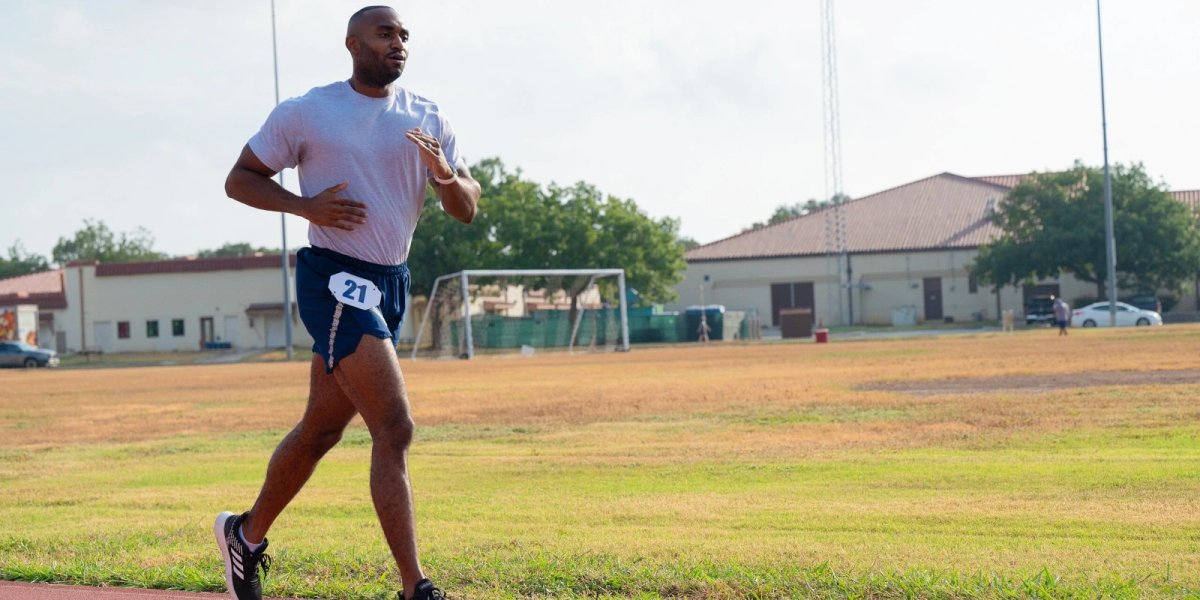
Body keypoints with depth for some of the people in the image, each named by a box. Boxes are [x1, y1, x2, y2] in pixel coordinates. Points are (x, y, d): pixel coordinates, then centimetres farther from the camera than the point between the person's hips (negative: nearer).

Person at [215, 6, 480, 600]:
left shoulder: (427, 119, 9)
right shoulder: (304, 112, -3)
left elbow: (467, 210, 7)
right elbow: (239, 179, 4)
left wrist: (447, 175, -16)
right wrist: (305, 205, -13)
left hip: (390, 284, 7)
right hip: (336, 279, -7)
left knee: (322, 428, 17)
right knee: (394, 428, -17)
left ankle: (246, 533, 38)